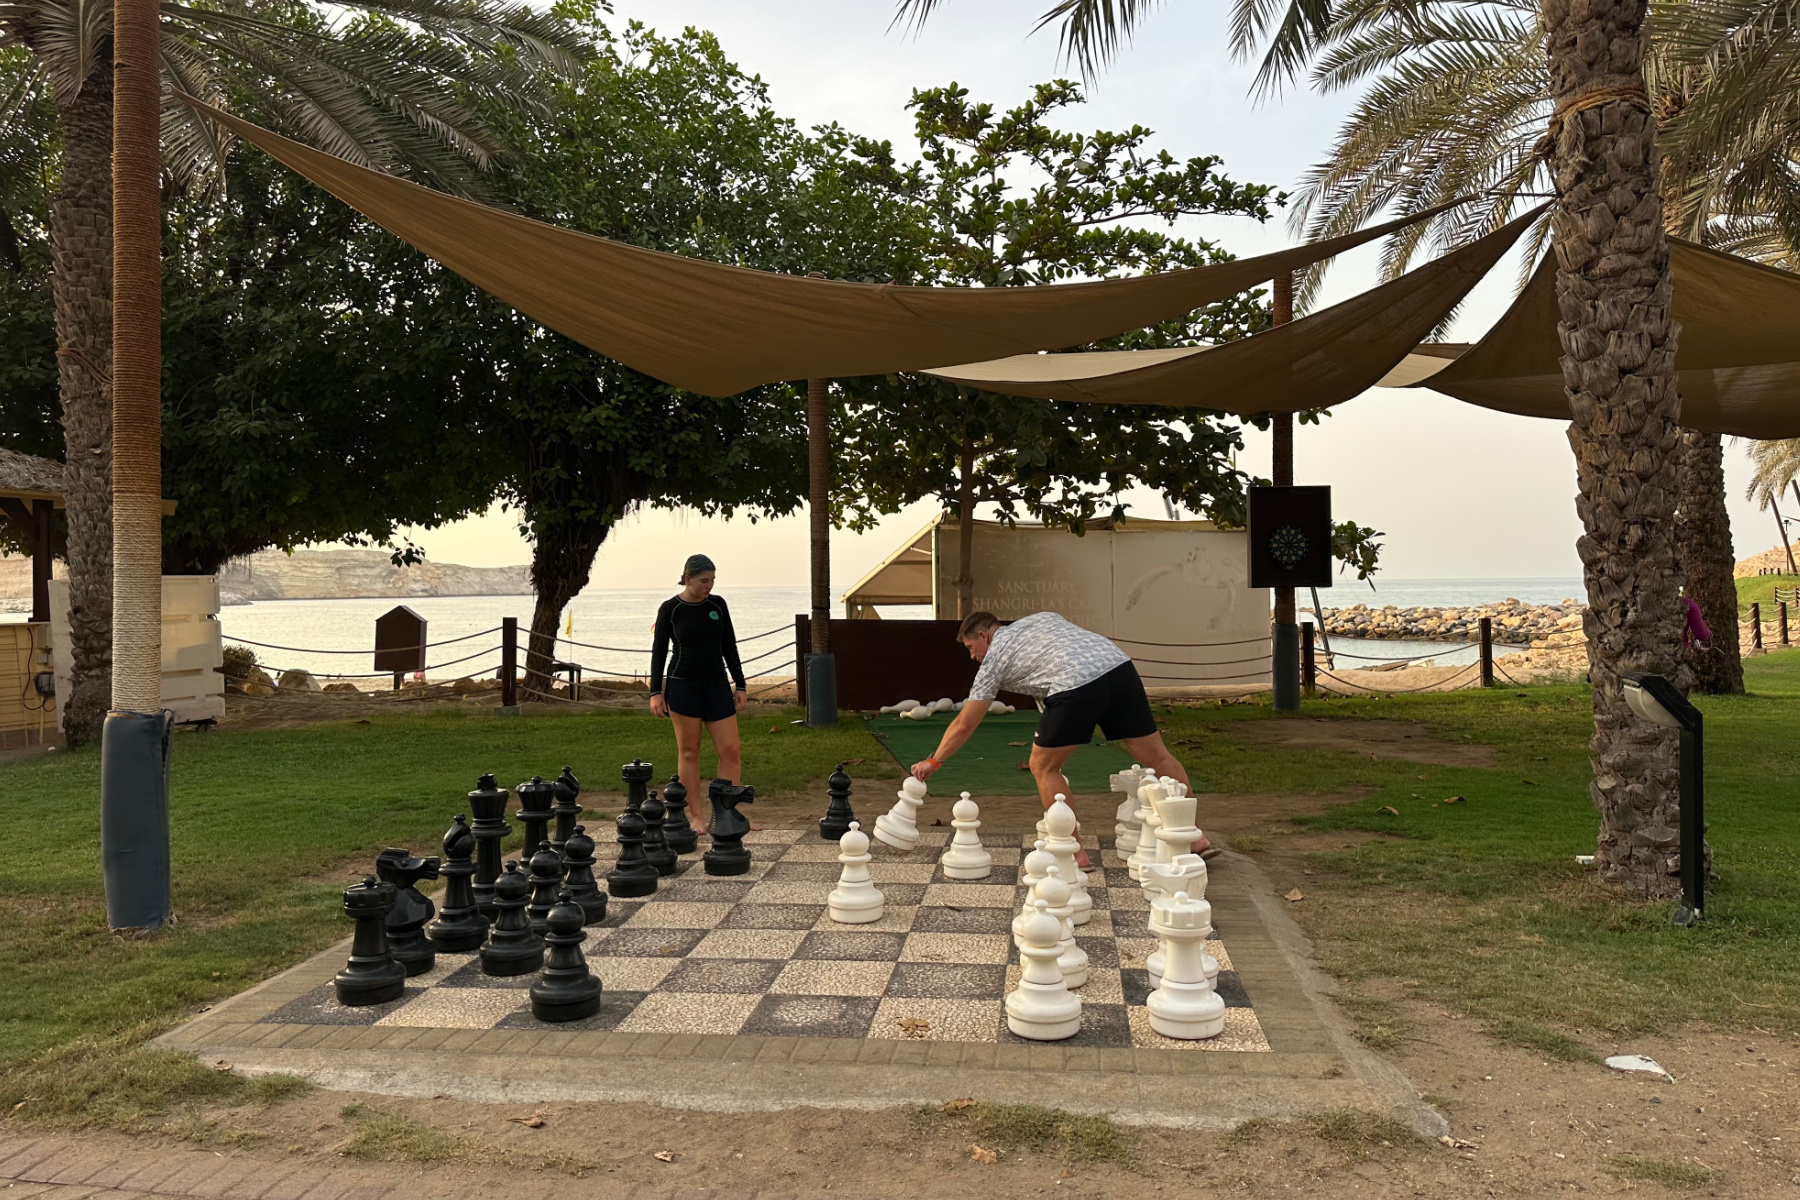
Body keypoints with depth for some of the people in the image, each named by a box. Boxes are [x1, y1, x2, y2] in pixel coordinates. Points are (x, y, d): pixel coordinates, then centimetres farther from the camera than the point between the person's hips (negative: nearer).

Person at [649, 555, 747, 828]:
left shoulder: (717, 605, 5)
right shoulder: (670, 608, -4)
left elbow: (729, 647, 10)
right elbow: (658, 651, 0)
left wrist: (740, 684, 8)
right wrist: (655, 692, -4)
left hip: (717, 683, 3)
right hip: (683, 685, -3)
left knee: (732, 750, -2)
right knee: (688, 752, 1)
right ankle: (697, 816, 9)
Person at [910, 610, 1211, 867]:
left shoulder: (995, 657, 19)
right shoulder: (1042, 617, 34)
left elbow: (964, 724, 21)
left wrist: (933, 762, 31)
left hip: (1076, 684, -6)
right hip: (1119, 663, 6)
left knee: (1043, 767, 12)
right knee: (1157, 756, 14)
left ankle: (1075, 853, 11)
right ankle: (1195, 837, 17)